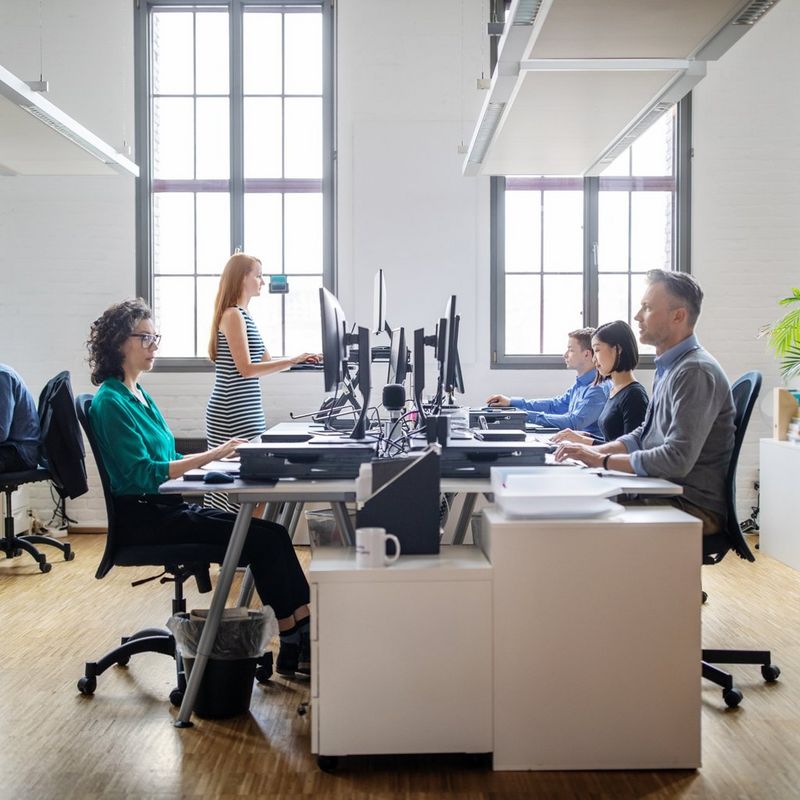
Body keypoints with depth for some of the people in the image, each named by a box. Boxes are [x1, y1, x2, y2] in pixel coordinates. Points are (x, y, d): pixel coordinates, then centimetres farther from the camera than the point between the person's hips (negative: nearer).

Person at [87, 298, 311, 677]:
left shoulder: (137, 394, 15)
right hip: (143, 516, -8)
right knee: (264, 537, -16)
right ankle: (294, 641, -6)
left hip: (166, 507, 8)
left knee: (271, 534, -7)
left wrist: (217, 456, 5)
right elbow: (141, 473, -21)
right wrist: (211, 455, -23)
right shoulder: (111, 402, -13)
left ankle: (304, 630, -9)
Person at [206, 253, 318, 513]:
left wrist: (304, 358, 14)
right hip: (233, 413, -10)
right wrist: (293, 360, -19)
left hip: (247, 411, 10)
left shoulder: (243, 315, 18)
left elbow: (266, 360, 22)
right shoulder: (233, 315, -11)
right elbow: (246, 369, -17)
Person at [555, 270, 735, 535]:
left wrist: (602, 460, -17)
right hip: (665, 494, 9)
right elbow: (645, 435, 21)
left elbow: (678, 459, -25)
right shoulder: (669, 367, 14)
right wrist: (594, 449, 6)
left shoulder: (695, 372, -18)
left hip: (694, 507, -9)